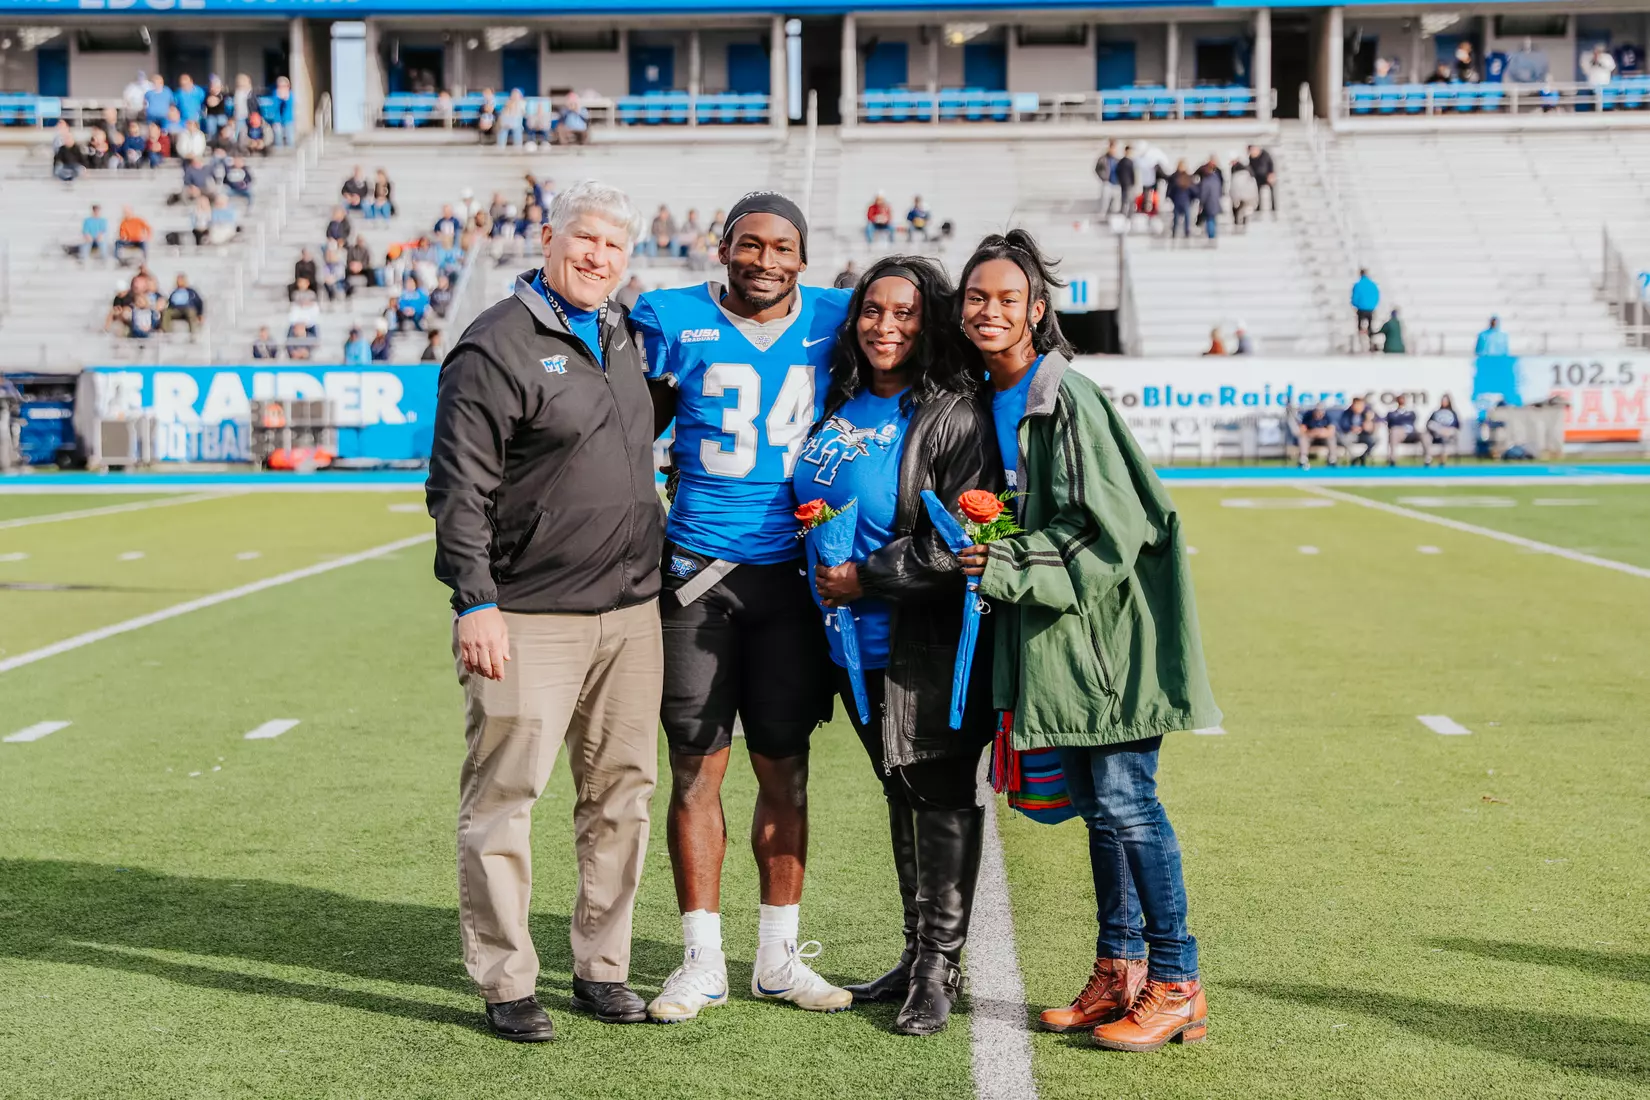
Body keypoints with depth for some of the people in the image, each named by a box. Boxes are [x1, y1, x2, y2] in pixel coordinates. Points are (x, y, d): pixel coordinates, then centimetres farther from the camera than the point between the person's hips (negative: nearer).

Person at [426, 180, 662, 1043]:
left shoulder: (627, 338, 15)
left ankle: (602, 970, 22)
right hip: (529, 616, -7)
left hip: (630, 614, 7)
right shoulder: (496, 346, -7)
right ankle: (505, 984, 8)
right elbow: (459, 486, -11)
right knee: (505, 794, -3)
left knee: (621, 792, 11)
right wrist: (475, 601, -16)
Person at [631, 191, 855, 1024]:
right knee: (696, 768, 2)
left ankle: (778, 956, 20)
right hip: (698, 571, -2)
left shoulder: (832, 322, 5)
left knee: (785, 769, 8)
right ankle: (702, 962, 13)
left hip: (792, 572, 2)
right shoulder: (675, 321, -1)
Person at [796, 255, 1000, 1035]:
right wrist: (824, 577, 12)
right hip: (857, 643, 8)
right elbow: (815, 503, 25)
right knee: (901, 793, 16)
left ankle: (940, 970, 9)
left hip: (929, 646, -8)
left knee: (942, 796, 0)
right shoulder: (841, 403, 9)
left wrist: (866, 578, -15)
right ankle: (917, 955, 28)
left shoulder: (952, 415, -13)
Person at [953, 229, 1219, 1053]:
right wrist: (989, 555, 6)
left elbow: (1109, 529, -19)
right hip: (1053, 630, 8)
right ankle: (1119, 971, 21)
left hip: (1107, 622, -8)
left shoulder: (1068, 398, -15)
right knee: (1096, 800, 12)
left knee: (1123, 796, -7)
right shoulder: (987, 399, 10)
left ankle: (1176, 984, 2)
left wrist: (1006, 569, -17)